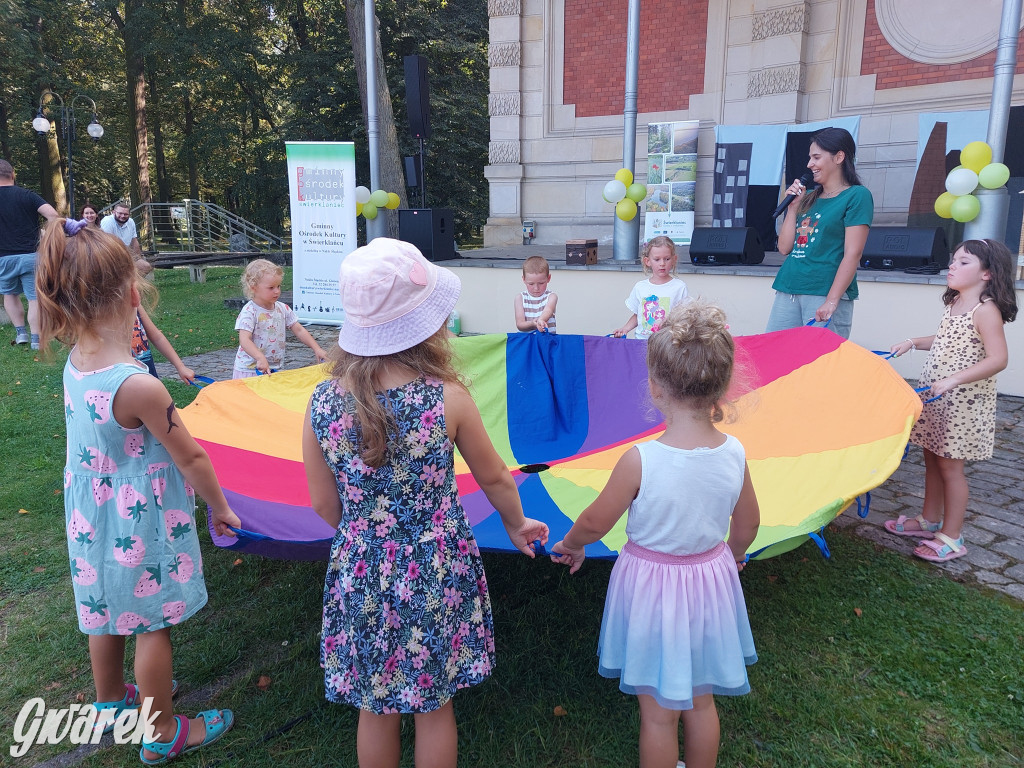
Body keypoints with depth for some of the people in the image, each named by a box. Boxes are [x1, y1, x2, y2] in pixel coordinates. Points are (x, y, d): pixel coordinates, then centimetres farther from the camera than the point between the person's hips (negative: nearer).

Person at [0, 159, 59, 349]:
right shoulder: (27, 195, 0)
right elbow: (52, 214, -12)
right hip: (31, 255, -1)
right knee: (34, 298, 4)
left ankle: (21, 332, 18)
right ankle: (36, 339, 1)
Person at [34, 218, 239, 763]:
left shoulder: (74, 364, -11)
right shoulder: (139, 386, -31)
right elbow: (190, 457, -19)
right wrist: (220, 508, -7)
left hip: (92, 517, 8)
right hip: (141, 526, -7)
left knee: (107, 613, 25)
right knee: (153, 625, 10)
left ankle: (111, 701, 49)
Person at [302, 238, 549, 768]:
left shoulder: (323, 402, -13)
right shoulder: (447, 398, -19)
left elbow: (324, 505, -2)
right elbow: (493, 477, -4)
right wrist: (516, 525, 16)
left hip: (360, 572, 2)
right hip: (435, 575, -2)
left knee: (375, 708, 23)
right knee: (434, 706, 21)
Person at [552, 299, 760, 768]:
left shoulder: (640, 461, -26)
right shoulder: (734, 453, -12)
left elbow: (596, 523, -13)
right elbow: (747, 524, 4)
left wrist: (570, 544, 9)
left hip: (651, 584, -4)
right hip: (710, 580, 5)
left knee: (658, 712, 15)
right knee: (701, 702, 26)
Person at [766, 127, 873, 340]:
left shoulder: (857, 195, -1)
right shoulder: (809, 198, 18)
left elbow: (852, 254, -10)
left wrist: (831, 302, -18)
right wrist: (793, 207, 8)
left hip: (825, 293, -6)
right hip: (787, 291, 7)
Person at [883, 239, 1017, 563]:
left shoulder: (986, 310, -17)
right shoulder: (953, 304, 9)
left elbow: (997, 359, -24)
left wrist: (953, 380, -31)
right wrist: (913, 342, 14)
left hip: (963, 403, -8)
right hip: (936, 398, 8)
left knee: (950, 466, -1)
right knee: (932, 460, 16)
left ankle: (951, 537, 12)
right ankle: (929, 520, 32)